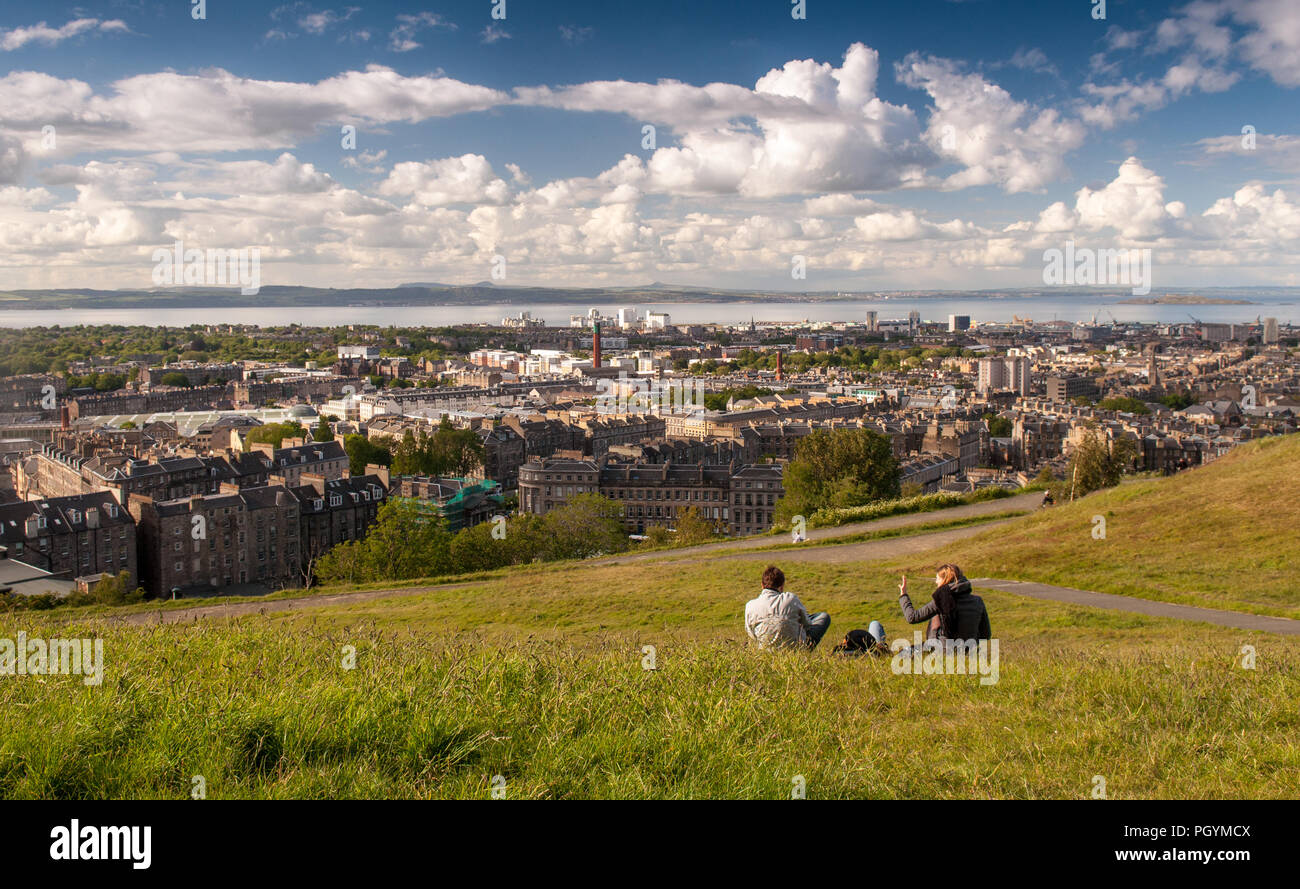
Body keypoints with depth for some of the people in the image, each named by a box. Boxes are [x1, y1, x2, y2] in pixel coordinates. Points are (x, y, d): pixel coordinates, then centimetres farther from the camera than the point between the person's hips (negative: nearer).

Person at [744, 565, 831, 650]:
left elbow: (751, 634, -1)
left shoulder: (750, 606, -16)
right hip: (795, 647, -3)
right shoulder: (791, 599, -21)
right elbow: (806, 623, -4)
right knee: (824, 616, 21)